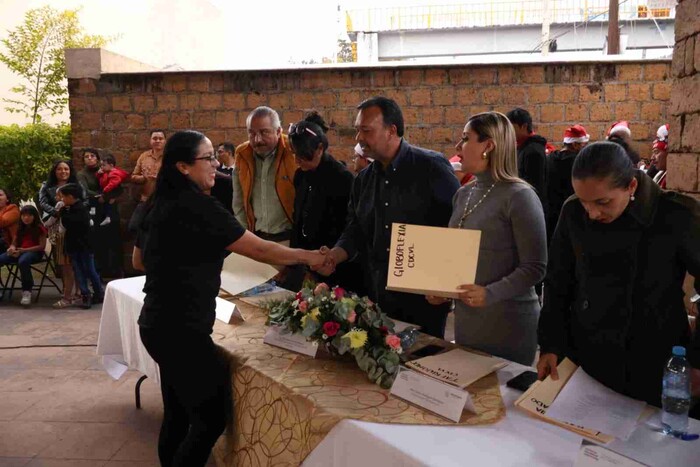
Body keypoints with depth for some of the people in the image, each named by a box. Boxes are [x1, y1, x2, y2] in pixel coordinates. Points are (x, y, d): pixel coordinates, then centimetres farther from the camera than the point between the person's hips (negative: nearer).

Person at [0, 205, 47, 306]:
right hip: (20, 252, 6)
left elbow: (42, 246, -9)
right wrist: (12, 248, -8)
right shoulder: (20, 229, 18)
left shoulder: (40, 228, -1)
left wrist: (23, 250, -16)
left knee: (23, 261, -41)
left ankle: (27, 291, -30)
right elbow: (14, 243, 18)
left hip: (35, 252, -6)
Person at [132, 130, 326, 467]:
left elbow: (139, 260, 20)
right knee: (211, 418, 1)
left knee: (178, 414, 19)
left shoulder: (159, 204, 8)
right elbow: (259, 250, -16)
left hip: (159, 323, 9)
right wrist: (307, 257, -4)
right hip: (181, 329, -9)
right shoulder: (196, 206, -18)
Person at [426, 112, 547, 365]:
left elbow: (535, 267, -16)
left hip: (508, 322, -7)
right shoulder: (463, 194, 7)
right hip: (464, 317, 7)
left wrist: (490, 293, -27)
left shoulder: (519, 196, -14)